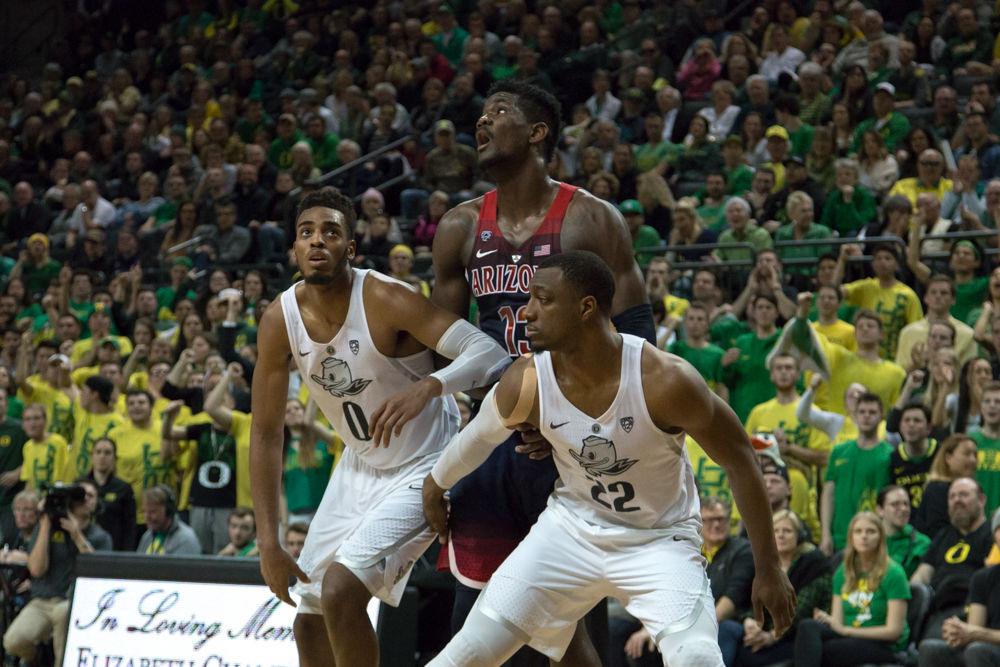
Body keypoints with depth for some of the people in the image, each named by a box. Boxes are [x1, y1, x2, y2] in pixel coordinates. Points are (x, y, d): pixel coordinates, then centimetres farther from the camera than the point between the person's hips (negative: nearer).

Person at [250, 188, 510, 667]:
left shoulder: (386, 300, -25)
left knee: (341, 589, -22)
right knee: (310, 622, 10)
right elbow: (266, 435, -3)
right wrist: (268, 541, -9)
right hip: (360, 466, 6)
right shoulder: (280, 321, -10)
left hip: (422, 470, -6)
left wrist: (429, 387, -53)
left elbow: (490, 353, -33)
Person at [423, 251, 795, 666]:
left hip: (660, 540, -3)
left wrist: (768, 569, -10)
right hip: (572, 527, 3)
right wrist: (436, 484, 24)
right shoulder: (525, 385, -19)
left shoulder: (665, 381, -28)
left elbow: (739, 463, -15)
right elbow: (478, 438, 6)